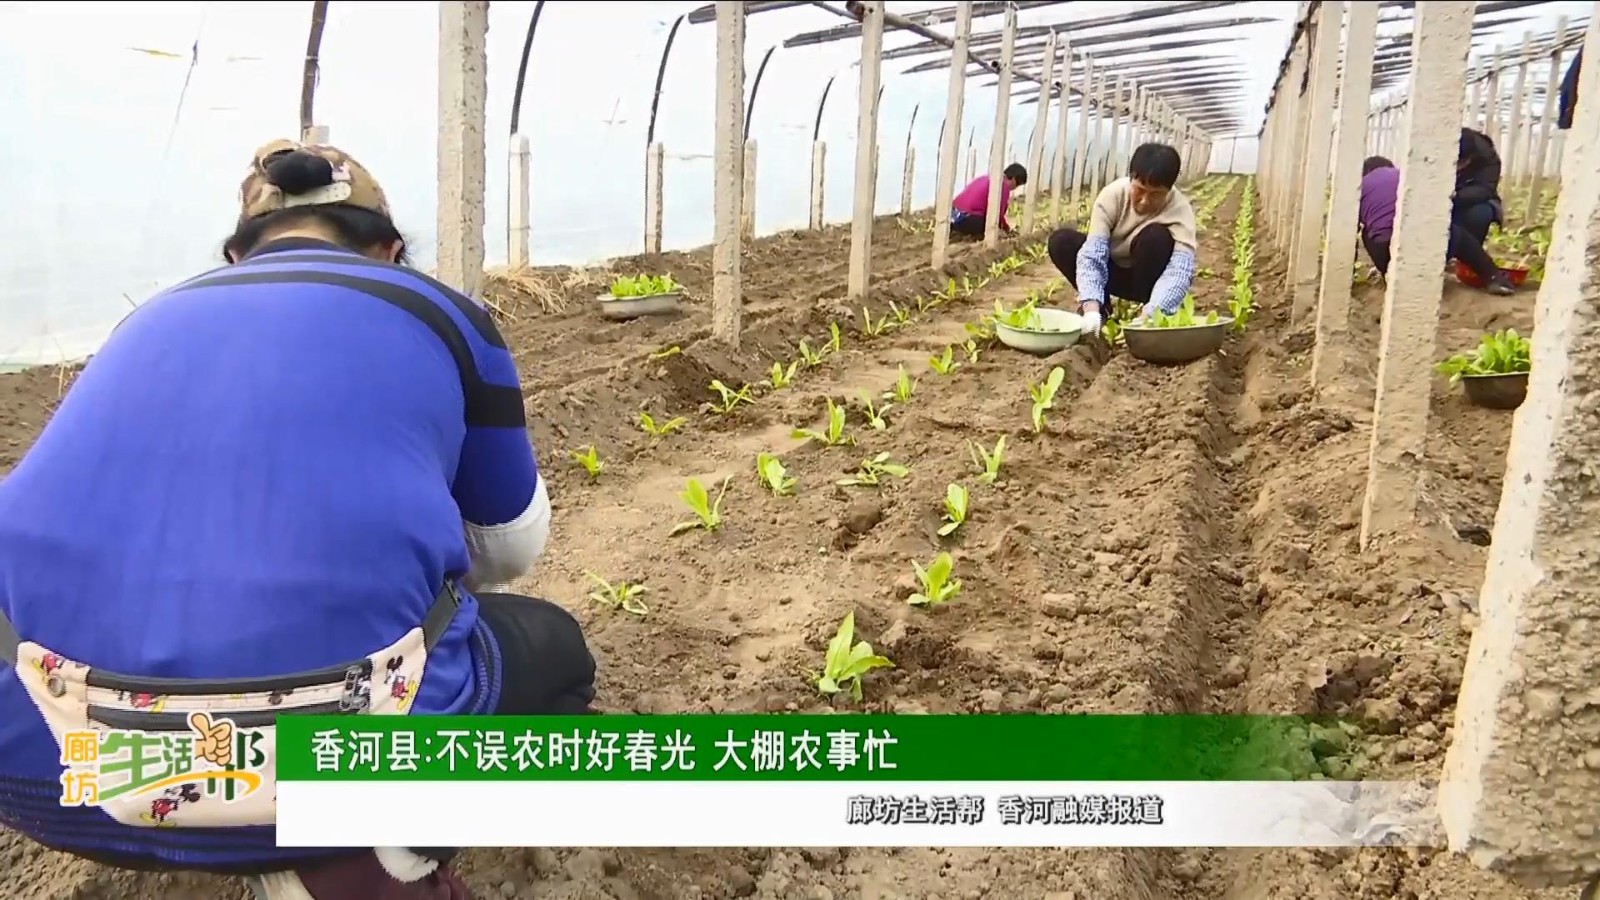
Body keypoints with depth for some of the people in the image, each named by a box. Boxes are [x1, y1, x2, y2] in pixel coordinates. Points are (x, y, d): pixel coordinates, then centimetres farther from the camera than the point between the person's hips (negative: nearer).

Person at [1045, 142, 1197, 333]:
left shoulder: (1179, 210, -29)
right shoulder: (1113, 195, -25)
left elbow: (1181, 270, -41)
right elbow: (1092, 254, -32)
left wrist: (1150, 316, -57)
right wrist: (1092, 307, -47)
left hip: (1148, 279, -2)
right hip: (1113, 272, 2)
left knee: (1156, 237, -34)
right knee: (1061, 241, -24)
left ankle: (1145, 317, -16)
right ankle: (1101, 307, -4)